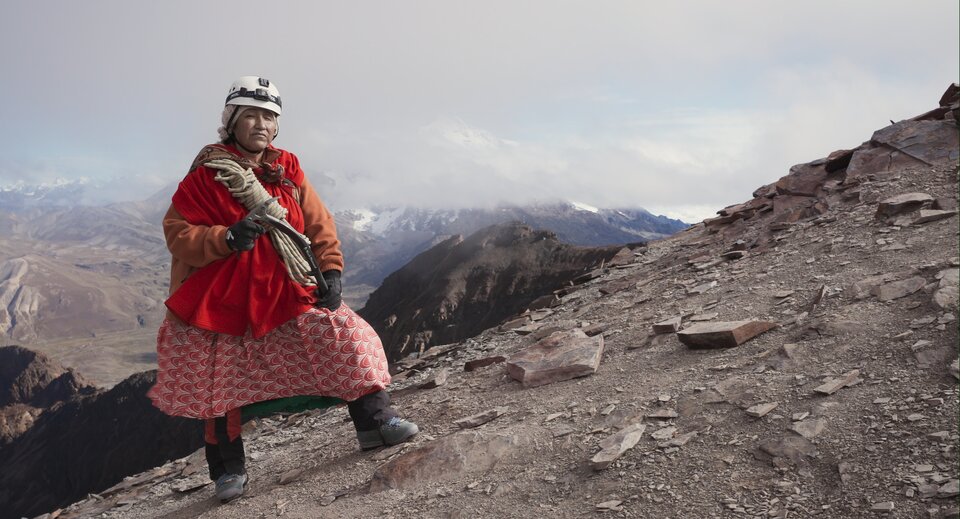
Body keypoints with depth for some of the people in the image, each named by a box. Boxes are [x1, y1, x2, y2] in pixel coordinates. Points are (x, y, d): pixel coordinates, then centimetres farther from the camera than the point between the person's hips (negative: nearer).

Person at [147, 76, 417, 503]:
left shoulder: (287, 169, 5)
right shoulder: (205, 175, -5)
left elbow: (319, 225, 3)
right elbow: (177, 234, -10)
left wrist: (330, 271, -8)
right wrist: (227, 238, -26)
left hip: (284, 289, 2)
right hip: (221, 296, -2)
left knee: (343, 336, -10)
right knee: (221, 381, 5)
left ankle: (374, 420, 1)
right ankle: (228, 469, 24)